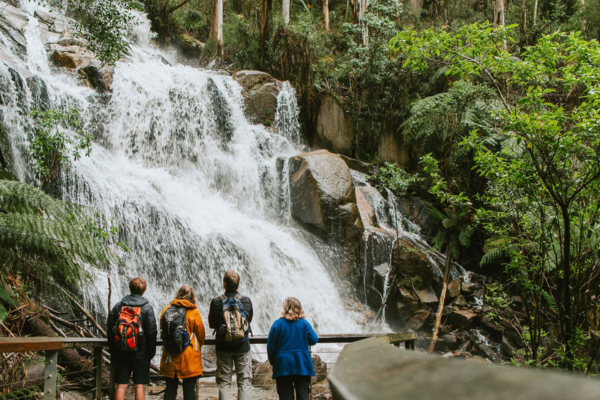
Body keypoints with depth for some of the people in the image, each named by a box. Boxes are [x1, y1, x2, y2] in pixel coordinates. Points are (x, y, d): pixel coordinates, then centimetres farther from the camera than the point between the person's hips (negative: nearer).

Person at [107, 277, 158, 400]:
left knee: (121, 385, 6)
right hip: (140, 353, -2)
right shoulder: (147, 308, -5)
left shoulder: (118, 306, 4)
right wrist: (151, 352, 4)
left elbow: (110, 330, 6)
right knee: (139, 386, 3)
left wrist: (113, 351, 14)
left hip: (121, 353, 3)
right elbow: (152, 332, -7)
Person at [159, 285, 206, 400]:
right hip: (189, 357, -3)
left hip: (170, 357, 3)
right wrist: (198, 346, 19)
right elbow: (200, 333, 0)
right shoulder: (194, 311, -8)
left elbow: (162, 331, 10)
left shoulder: (166, 309, 2)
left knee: (170, 388, 12)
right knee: (189, 390, 4)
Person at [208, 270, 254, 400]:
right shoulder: (246, 300, -5)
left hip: (223, 347, 0)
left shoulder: (216, 302, -8)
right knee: (245, 381, 7)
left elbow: (211, 324, 2)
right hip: (242, 346, 0)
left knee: (224, 382, 8)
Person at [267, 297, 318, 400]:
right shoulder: (304, 323, -1)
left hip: (283, 366, -1)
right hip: (302, 365, 1)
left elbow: (270, 346, -4)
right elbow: (313, 340, -2)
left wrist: (272, 361, 10)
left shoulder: (278, 324, -5)